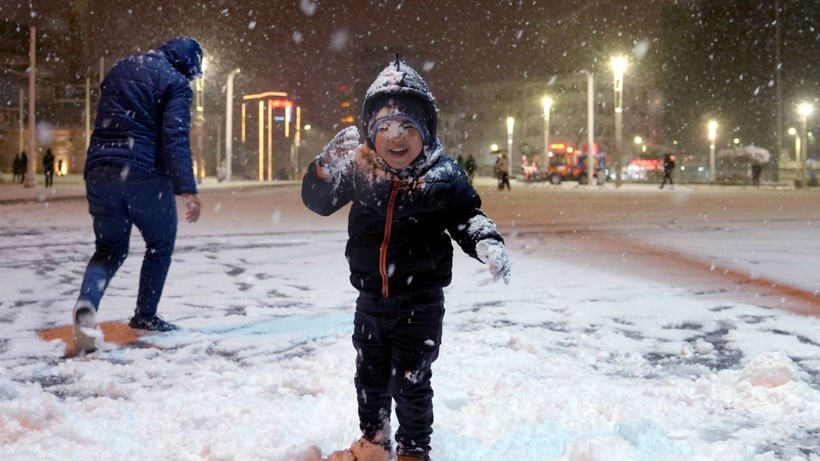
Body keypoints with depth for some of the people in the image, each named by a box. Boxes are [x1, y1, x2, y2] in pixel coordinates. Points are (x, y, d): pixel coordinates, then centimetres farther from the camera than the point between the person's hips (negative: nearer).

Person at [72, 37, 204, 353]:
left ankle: (87, 303, -13)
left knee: (110, 248, 15)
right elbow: (175, 138, -15)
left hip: (99, 172, 5)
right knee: (160, 243, 18)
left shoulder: (118, 70, 20)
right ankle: (145, 315, 18)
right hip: (145, 175, -5)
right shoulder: (176, 83, -2)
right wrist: (187, 189, -20)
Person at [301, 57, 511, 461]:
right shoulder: (359, 169, -5)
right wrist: (329, 164, -22)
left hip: (420, 300, -4)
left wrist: (487, 244, -25)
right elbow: (317, 201, -3)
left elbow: (467, 218, -4)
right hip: (371, 296, 4)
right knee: (370, 374, 20)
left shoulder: (443, 177, -12)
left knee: (411, 380, 4)